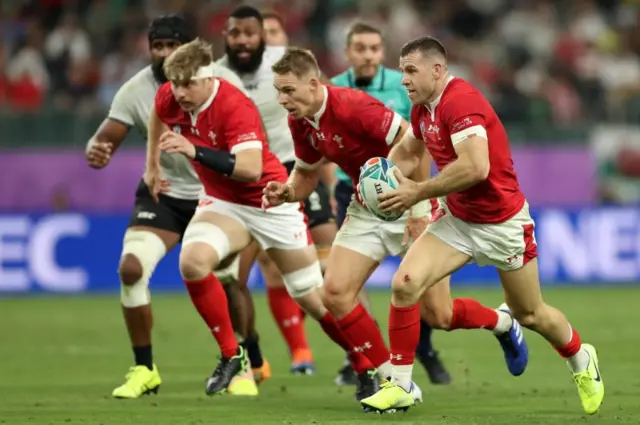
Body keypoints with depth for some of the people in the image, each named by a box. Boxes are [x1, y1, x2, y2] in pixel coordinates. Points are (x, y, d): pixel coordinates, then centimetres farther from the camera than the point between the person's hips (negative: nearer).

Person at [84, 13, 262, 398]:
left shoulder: (222, 81, -15)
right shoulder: (136, 91, -13)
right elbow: (105, 141, -12)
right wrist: (96, 152, -36)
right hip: (163, 194, 1)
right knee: (131, 268, -18)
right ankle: (144, 370, -4)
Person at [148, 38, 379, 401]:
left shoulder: (235, 107, -29)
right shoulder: (170, 98, -10)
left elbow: (250, 168, -42)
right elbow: (158, 115, 17)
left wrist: (195, 152, -48)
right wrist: (153, 165, 19)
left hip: (272, 204, -5)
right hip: (222, 203, 5)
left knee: (315, 298, 1)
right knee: (192, 261, -26)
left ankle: (369, 368, 22)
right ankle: (231, 356, -11)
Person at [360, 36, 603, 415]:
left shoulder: (461, 101, -25)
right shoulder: (423, 109, 2)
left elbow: (475, 167, -36)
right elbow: (407, 150, 22)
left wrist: (418, 193, -28)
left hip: (502, 223, -7)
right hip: (457, 218, 7)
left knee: (530, 315, 10)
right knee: (406, 284, -15)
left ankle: (582, 360, 41)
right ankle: (399, 386, -6)